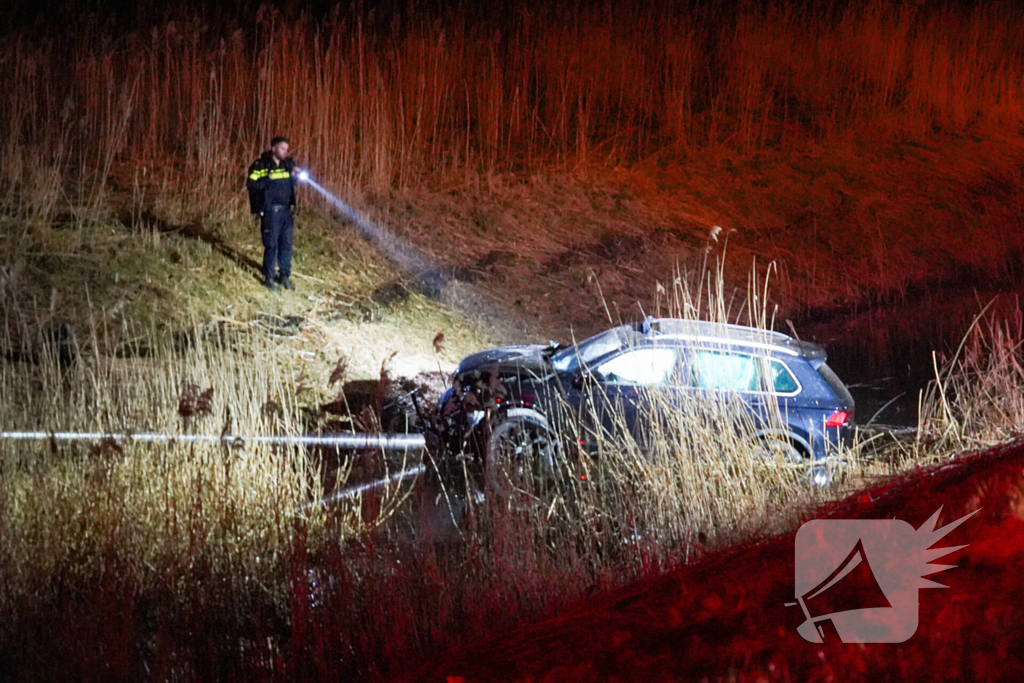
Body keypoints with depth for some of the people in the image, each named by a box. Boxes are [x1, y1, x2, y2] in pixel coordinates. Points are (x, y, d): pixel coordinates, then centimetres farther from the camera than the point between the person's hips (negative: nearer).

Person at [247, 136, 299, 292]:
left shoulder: (288, 164, 8)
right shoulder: (261, 165, -8)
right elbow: (251, 184, -14)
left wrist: (296, 176, -2)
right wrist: (268, 179, -24)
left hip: (287, 210, 5)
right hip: (270, 211, -5)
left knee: (286, 244, 8)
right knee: (271, 244, -2)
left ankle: (284, 275, 20)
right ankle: (269, 278, 9)